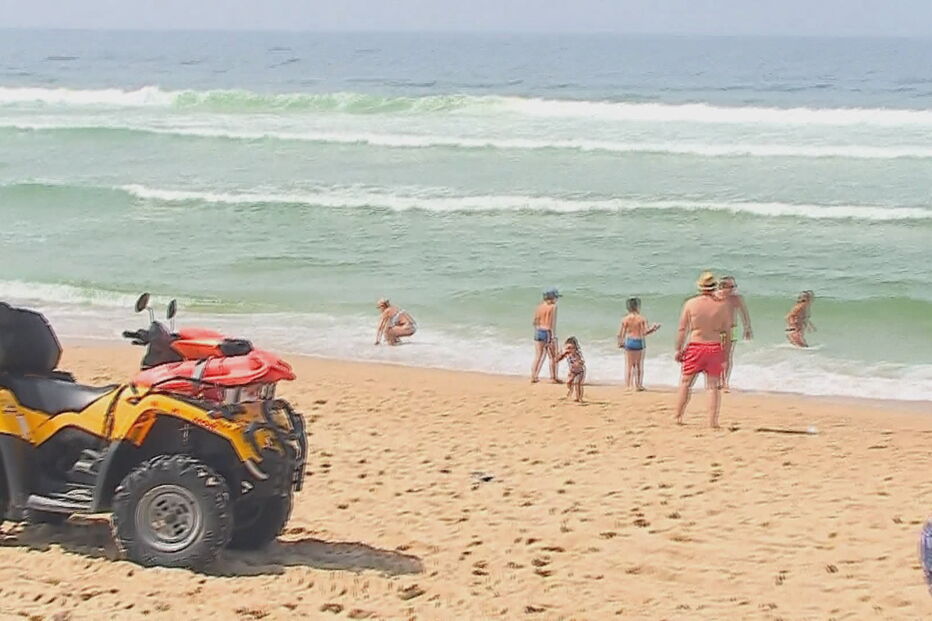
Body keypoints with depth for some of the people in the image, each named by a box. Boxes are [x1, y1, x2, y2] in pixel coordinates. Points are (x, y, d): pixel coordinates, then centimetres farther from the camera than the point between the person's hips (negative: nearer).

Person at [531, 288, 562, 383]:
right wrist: (553, 336, -15)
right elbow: (553, 322, -14)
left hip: (538, 332, 5)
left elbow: (535, 322, 8)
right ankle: (553, 377, 9)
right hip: (548, 332, -5)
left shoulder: (539, 306, 7)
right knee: (553, 356, 7)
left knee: (538, 356, 10)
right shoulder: (553, 307, -9)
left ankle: (533, 376, 6)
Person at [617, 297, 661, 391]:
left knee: (628, 365, 8)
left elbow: (620, 334, -3)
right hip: (640, 343, 0)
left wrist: (620, 342, 12)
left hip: (629, 342, 0)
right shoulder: (642, 319, -8)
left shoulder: (625, 319, -4)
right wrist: (653, 329, 6)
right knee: (639, 365, 13)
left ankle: (628, 386, 4)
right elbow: (645, 332, -11)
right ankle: (639, 385, 18)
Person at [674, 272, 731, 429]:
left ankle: (678, 417, 14)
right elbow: (727, 329, 2)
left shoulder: (690, 303, -6)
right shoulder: (721, 305, -5)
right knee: (713, 385, 7)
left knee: (685, 382, 12)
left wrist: (678, 349, 4)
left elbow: (682, 329, -3)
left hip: (695, 346, 0)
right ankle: (712, 420, 4)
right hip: (715, 347, 0)